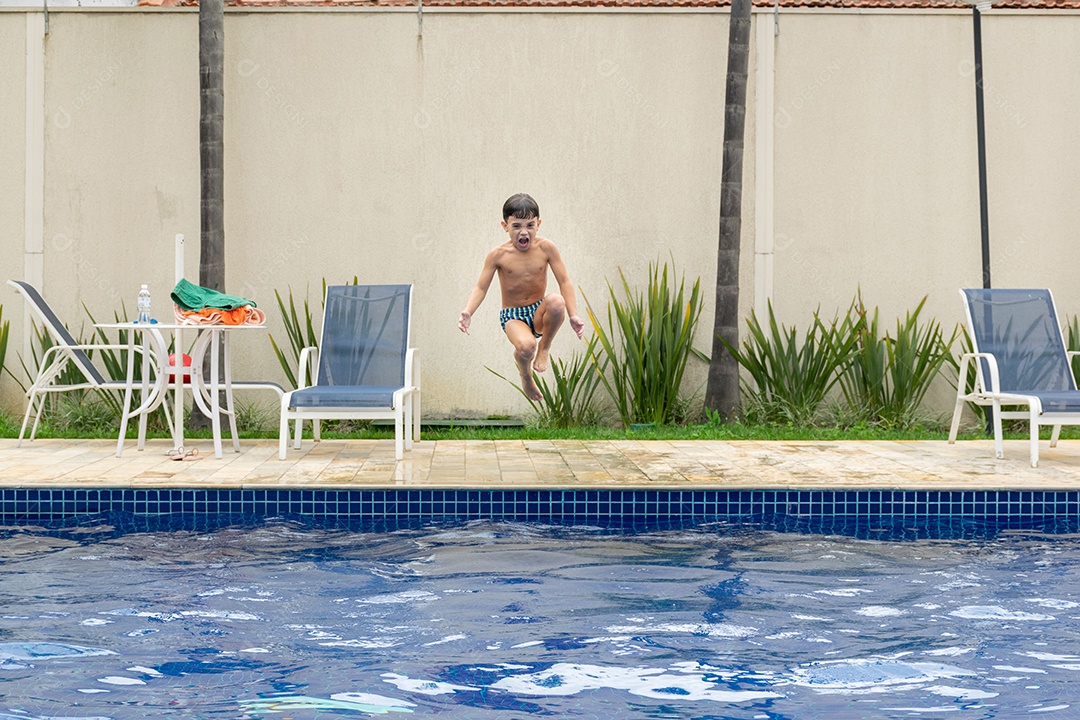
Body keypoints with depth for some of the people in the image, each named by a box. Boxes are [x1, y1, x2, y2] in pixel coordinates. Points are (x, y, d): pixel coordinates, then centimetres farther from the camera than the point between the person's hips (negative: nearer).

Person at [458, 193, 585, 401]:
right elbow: (481, 288, -4)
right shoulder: (498, 255, -8)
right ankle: (525, 374, 7)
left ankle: (544, 348, -5)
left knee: (556, 301, -35)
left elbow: (564, 282, -5)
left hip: (539, 313, 1)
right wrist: (467, 312, -23)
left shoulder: (546, 248, -5)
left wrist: (573, 315, -16)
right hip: (513, 316, -1)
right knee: (526, 346, -34)